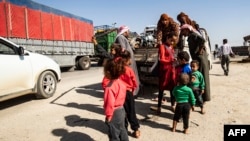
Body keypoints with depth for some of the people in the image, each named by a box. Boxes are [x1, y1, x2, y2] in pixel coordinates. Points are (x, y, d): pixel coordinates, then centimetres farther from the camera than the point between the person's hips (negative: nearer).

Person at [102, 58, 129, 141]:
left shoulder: (109, 87, -28)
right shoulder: (121, 83, -2)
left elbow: (110, 104, -26)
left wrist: (108, 115, -15)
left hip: (114, 113, -8)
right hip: (121, 110, 8)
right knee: (122, 130, 24)